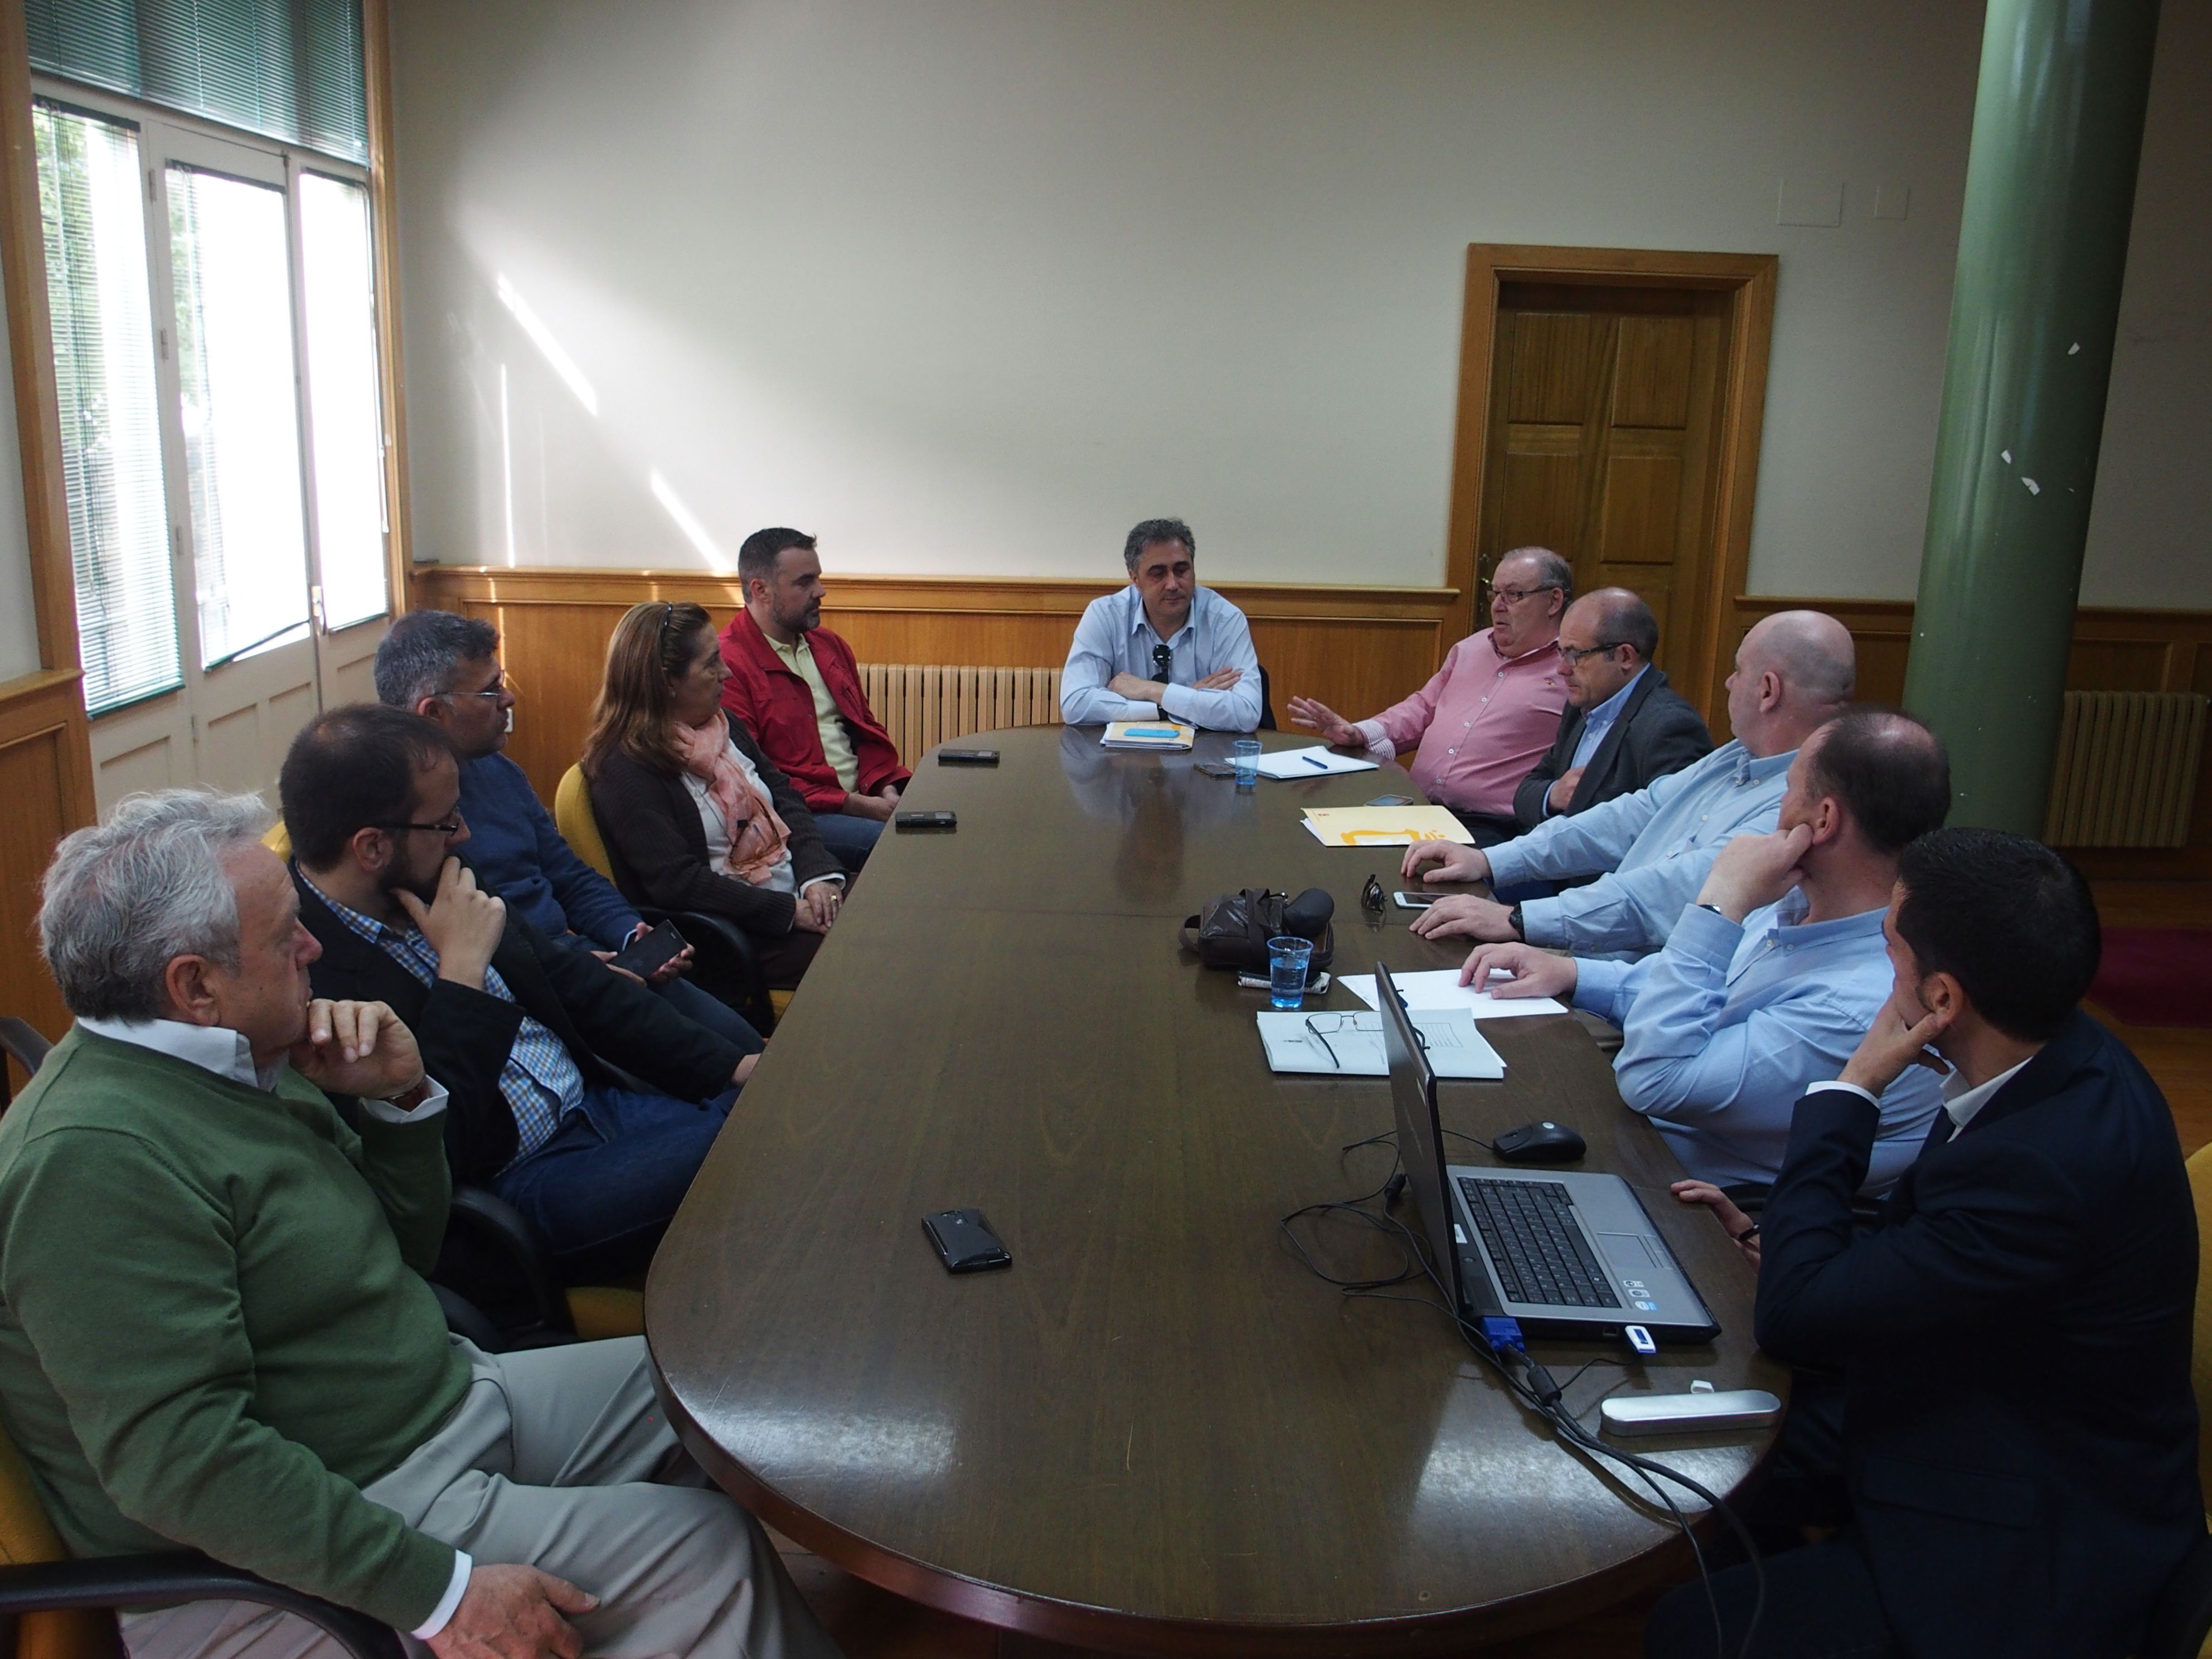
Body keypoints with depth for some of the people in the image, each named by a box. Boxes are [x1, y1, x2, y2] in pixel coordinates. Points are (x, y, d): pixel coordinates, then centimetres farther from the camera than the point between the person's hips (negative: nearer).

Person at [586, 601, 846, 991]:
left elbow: (785, 796, 12)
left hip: (801, 891, 8)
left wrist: (819, 874, -7)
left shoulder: (723, 724, 12)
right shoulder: (625, 770, -12)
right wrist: (790, 911, -21)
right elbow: (676, 882, -20)